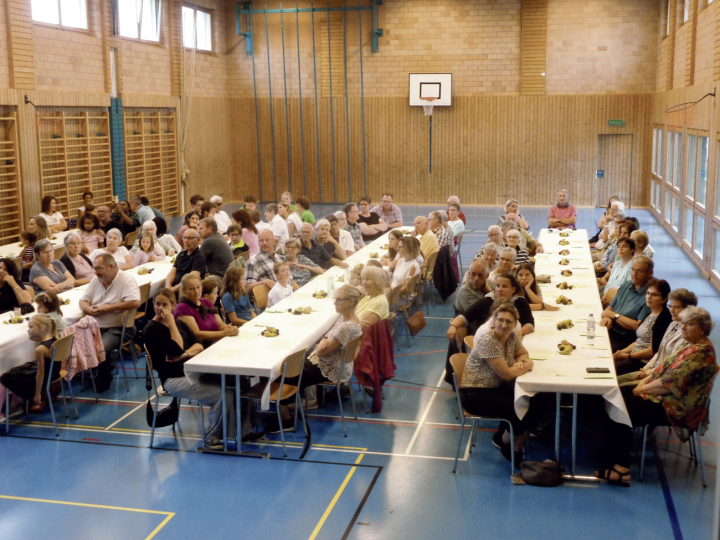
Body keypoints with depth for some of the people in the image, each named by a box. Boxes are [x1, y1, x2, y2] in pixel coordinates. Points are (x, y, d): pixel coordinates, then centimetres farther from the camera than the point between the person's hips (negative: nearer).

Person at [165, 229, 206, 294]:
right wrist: (168, 285, -8)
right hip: (173, 287, 7)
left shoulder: (199, 257, -6)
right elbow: (172, 272, 13)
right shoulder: (181, 254, 20)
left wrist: (174, 289, -21)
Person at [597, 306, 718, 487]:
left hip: (676, 410, -11)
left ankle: (621, 469, -11)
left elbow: (670, 383, -25)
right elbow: (665, 367, 16)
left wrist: (642, 389, -13)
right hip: (666, 398, 11)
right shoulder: (692, 346, 11)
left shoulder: (700, 353, -22)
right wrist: (645, 380, 1)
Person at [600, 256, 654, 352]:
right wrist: (607, 318, -7)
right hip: (609, 332, 7)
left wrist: (614, 315, -8)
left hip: (624, 340, -7)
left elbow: (638, 326, -17)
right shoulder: (626, 285, 13)